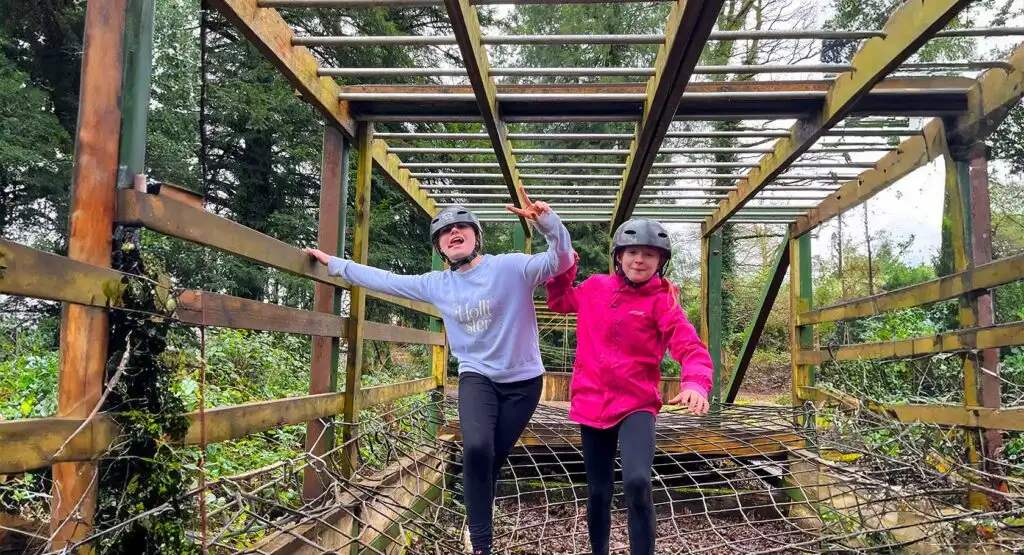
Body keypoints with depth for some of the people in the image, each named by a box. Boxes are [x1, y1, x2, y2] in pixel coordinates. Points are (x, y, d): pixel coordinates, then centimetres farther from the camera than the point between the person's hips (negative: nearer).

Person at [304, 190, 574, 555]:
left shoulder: (512, 268, -11)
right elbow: (386, 280, 11)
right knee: (477, 449, -24)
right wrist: (334, 264, 13)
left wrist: (547, 222, -41)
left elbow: (561, 260, -22)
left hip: (523, 380, -2)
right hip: (477, 377, 2)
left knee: (493, 461, 6)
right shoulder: (437, 284, 3)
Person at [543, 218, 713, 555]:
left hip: (636, 405, -3)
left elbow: (691, 348, -18)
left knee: (637, 482, -25)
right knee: (598, 491, 13)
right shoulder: (595, 287, 4)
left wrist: (695, 384, -38)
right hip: (592, 404, 4)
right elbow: (559, 301, 23)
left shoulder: (662, 301, -7)